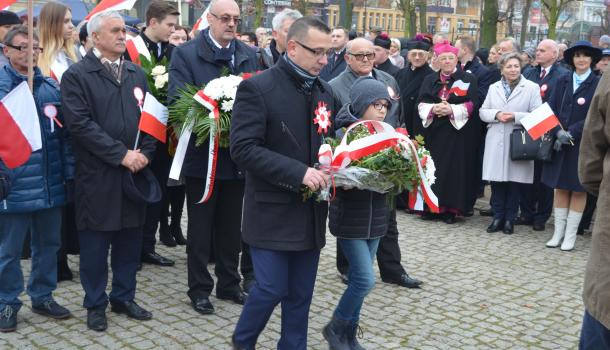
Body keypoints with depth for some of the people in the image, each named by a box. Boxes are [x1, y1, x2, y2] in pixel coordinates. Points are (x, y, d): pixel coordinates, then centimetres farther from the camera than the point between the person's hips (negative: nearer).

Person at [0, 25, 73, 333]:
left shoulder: (51, 87, 8)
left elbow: (64, 134, 11)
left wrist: (69, 174, 9)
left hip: (50, 185, 4)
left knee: (49, 243, 14)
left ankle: (42, 296, 30)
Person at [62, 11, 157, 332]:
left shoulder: (136, 74, 14)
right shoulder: (76, 75, -4)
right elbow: (80, 124, -14)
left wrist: (144, 153, -5)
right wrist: (121, 154, -17)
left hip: (135, 172, 5)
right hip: (97, 175, -5)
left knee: (130, 239, 11)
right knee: (95, 242, 4)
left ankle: (123, 297, 26)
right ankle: (95, 304, 19)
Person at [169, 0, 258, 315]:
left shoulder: (248, 55, 6)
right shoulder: (186, 54, -6)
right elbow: (177, 100, -13)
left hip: (237, 154, 4)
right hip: (202, 153, -4)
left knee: (231, 224, 15)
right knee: (200, 226, 8)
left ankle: (229, 283, 29)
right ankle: (199, 289, 19)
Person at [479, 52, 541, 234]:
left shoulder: (532, 88, 1)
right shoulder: (494, 88, 14)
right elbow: (483, 112, 11)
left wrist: (515, 116, -16)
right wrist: (496, 115, -8)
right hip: (496, 142, 3)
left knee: (514, 182, 4)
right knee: (497, 182, 3)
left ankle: (509, 219, 15)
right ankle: (498, 217, 15)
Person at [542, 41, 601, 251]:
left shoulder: (598, 84, -3)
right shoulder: (563, 81, 8)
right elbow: (552, 110, 2)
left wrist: (571, 133, -16)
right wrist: (558, 132, -14)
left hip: (583, 145, -3)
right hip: (560, 144, 3)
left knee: (579, 190, 4)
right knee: (560, 187, 8)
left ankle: (570, 235, 11)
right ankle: (558, 232, 17)